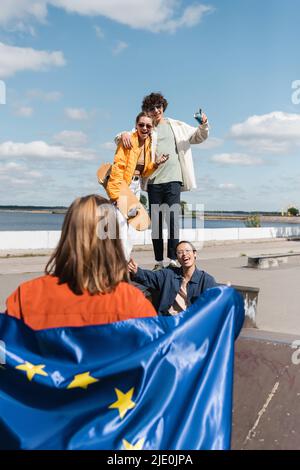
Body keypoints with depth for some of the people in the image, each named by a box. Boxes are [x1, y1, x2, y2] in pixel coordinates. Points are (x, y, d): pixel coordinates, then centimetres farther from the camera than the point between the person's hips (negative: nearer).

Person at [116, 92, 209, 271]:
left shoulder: (177, 126, 16)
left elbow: (199, 137, 21)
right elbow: (119, 140, 8)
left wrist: (204, 124, -1)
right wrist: (124, 134, -16)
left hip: (173, 179, -1)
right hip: (153, 181, 1)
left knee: (173, 218, -11)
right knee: (156, 221, 3)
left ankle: (173, 259, -7)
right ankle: (159, 261, 8)